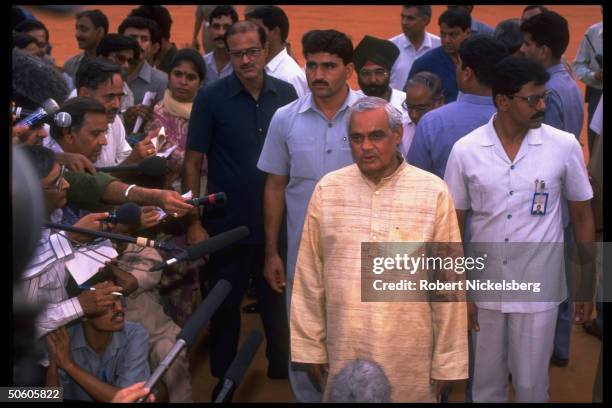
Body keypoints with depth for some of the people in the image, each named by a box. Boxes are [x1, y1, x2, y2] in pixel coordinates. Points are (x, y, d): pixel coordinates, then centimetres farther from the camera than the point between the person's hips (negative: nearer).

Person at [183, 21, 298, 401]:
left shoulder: (287, 93, -1)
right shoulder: (211, 98, -8)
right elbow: (193, 162, -6)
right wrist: (193, 221, -10)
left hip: (278, 221, 2)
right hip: (227, 223, -2)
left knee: (278, 300, 14)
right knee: (224, 304, 10)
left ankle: (281, 366, 33)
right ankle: (223, 380, 26)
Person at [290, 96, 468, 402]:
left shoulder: (433, 193, -4)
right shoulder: (327, 190, 2)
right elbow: (309, 277, 6)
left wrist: (447, 362, -1)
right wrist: (310, 346, 6)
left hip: (410, 357, -2)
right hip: (344, 352, 2)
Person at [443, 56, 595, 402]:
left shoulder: (565, 146, -8)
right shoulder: (465, 150, -7)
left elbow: (583, 216, 2)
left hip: (539, 289, -1)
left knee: (531, 385, 8)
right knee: (486, 383, 16)